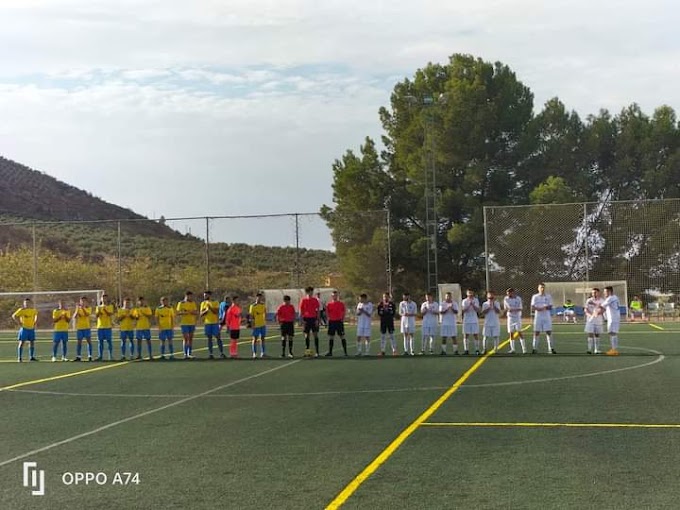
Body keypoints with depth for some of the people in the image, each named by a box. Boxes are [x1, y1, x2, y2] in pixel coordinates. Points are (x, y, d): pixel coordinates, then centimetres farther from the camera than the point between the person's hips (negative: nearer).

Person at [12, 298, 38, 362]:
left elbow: (36, 314, 24)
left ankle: (31, 357, 16)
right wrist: (19, 323, -13)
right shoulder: (21, 310, -10)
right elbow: (14, 316, -9)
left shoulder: (33, 310, 3)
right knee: (22, 343, -5)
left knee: (32, 342, 6)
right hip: (24, 328, -4)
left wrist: (35, 322, 13)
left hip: (31, 329, 4)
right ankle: (19, 358, -2)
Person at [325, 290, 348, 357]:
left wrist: (343, 319, -3)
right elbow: (327, 312, 13)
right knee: (331, 337, 5)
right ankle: (330, 352, 11)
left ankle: (345, 351, 2)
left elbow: (344, 312, 4)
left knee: (342, 336, -1)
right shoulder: (329, 304, 5)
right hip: (331, 322, 2)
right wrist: (328, 318, 0)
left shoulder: (341, 304, -1)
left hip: (339, 321, -2)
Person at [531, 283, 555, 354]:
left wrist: (546, 307, -21)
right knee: (536, 333, 0)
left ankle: (551, 348, 1)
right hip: (538, 317, -1)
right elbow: (532, 308, -2)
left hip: (547, 317, 1)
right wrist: (537, 308, -20)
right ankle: (534, 348, 5)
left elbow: (550, 307, 0)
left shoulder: (548, 296, 6)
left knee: (549, 332, -3)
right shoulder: (535, 297, 4)